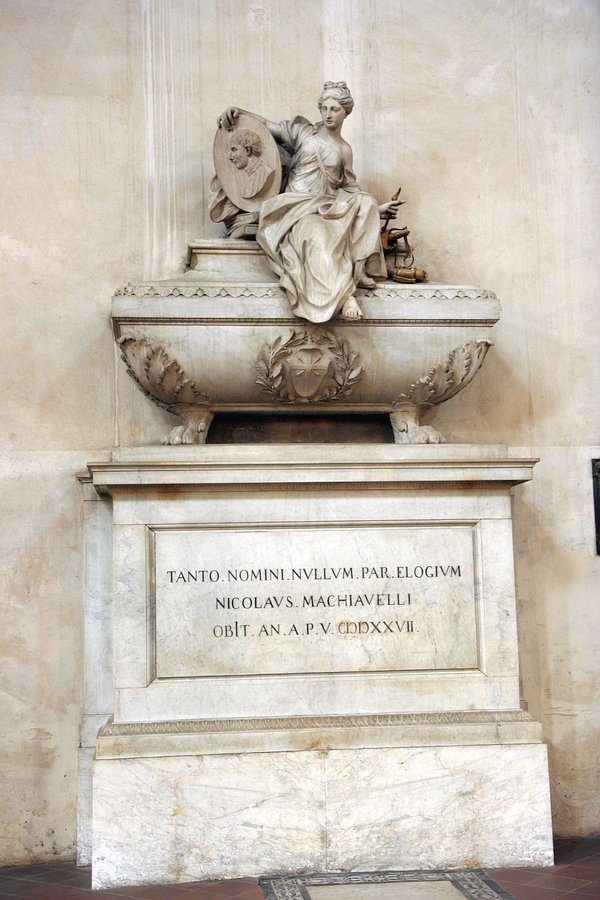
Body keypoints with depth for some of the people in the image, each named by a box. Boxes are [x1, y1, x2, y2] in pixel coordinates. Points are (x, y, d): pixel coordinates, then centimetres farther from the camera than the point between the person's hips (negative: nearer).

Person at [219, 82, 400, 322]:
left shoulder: (344, 150, 19)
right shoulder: (303, 131, 13)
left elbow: (349, 188, 18)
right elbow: (267, 125, 11)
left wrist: (379, 208, 9)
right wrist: (237, 111, -4)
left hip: (329, 209, 3)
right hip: (298, 208, -3)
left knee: (365, 204, -26)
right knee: (315, 234, -38)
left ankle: (356, 271, -28)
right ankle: (344, 295, -43)